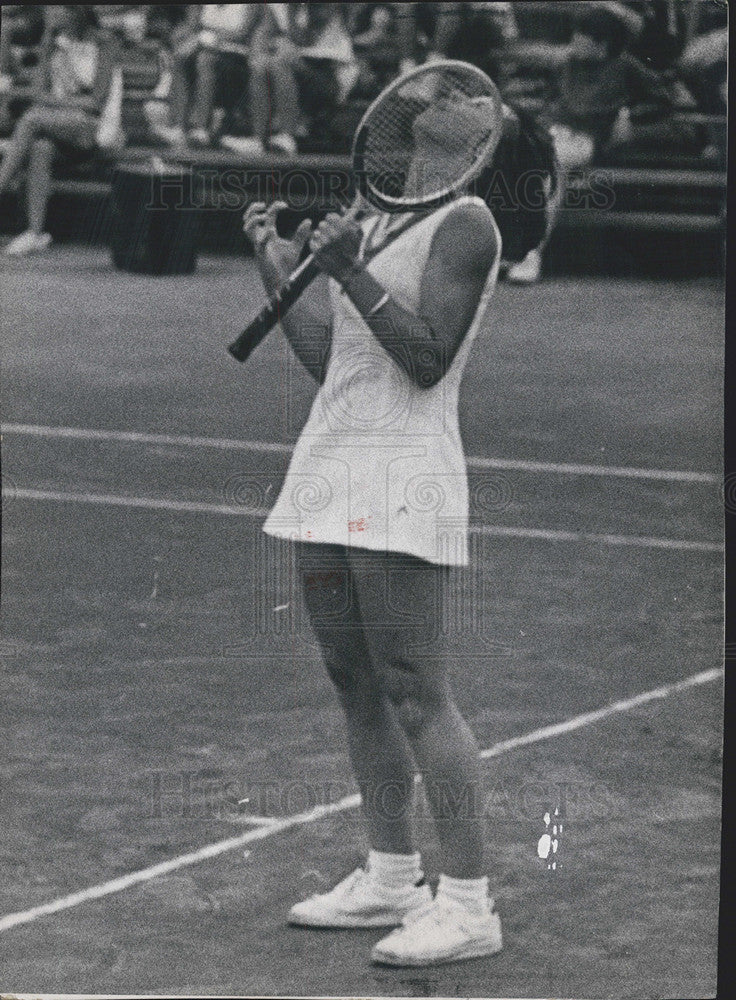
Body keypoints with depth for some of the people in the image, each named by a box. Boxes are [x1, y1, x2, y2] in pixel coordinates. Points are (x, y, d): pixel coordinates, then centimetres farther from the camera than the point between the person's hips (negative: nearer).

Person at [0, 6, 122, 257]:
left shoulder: (105, 45, -6)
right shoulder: (54, 43, 11)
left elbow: (99, 100, -13)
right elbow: (41, 93, 5)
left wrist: (55, 100, -12)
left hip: (92, 126, -4)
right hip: (55, 122, 4)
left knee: (31, 119, -32)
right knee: (40, 149, -33)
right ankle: (35, 232, -40)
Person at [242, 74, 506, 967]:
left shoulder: (465, 223, -7)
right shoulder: (371, 223, 17)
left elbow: (429, 359, -15)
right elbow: (323, 357, 16)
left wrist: (350, 274, -20)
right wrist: (276, 265, 16)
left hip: (403, 483, -8)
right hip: (331, 472, 9)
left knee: (415, 692, -10)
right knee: (356, 685, 11)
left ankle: (468, 904, -5)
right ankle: (391, 881, 21)